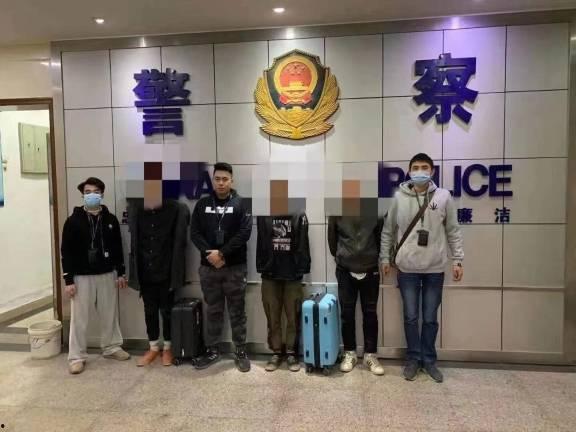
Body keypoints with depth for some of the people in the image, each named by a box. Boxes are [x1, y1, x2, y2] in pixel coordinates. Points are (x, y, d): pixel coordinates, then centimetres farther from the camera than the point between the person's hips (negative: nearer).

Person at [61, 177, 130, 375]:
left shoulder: (111, 219, 3)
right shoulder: (73, 221, -6)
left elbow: (118, 248, 7)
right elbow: (66, 252, -6)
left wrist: (120, 273, 5)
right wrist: (68, 279, -10)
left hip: (107, 275, 3)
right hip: (82, 276, -3)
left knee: (110, 314, 12)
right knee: (79, 318, 3)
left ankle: (111, 348, 28)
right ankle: (77, 357, 14)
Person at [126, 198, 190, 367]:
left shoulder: (175, 209, -13)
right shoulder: (135, 208, -2)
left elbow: (180, 238, -6)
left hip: (166, 272, -3)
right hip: (145, 273, 3)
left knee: (167, 311, 10)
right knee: (150, 311, 14)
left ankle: (167, 348, 28)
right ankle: (153, 348, 31)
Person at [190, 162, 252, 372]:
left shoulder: (240, 204, -1)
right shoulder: (202, 204, 7)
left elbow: (244, 233, -10)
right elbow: (195, 233, 2)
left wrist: (222, 253, -17)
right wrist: (209, 254, -13)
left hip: (235, 267, -2)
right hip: (208, 267, 3)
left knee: (237, 311, 6)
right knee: (213, 311, 13)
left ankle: (241, 352, 17)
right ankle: (212, 351, 25)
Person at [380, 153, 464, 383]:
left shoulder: (444, 197, -1)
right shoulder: (399, 197, 0)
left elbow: (453, 231, 4)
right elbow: (388, 231, 7)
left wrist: (457, 260, 0)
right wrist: (385, 258, 6)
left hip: (435, 268, 0)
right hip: (407, 268, 0)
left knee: (431, 318, 9)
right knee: (411, 317, 8)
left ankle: (429, 359, 25)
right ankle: (413, 358, 23)